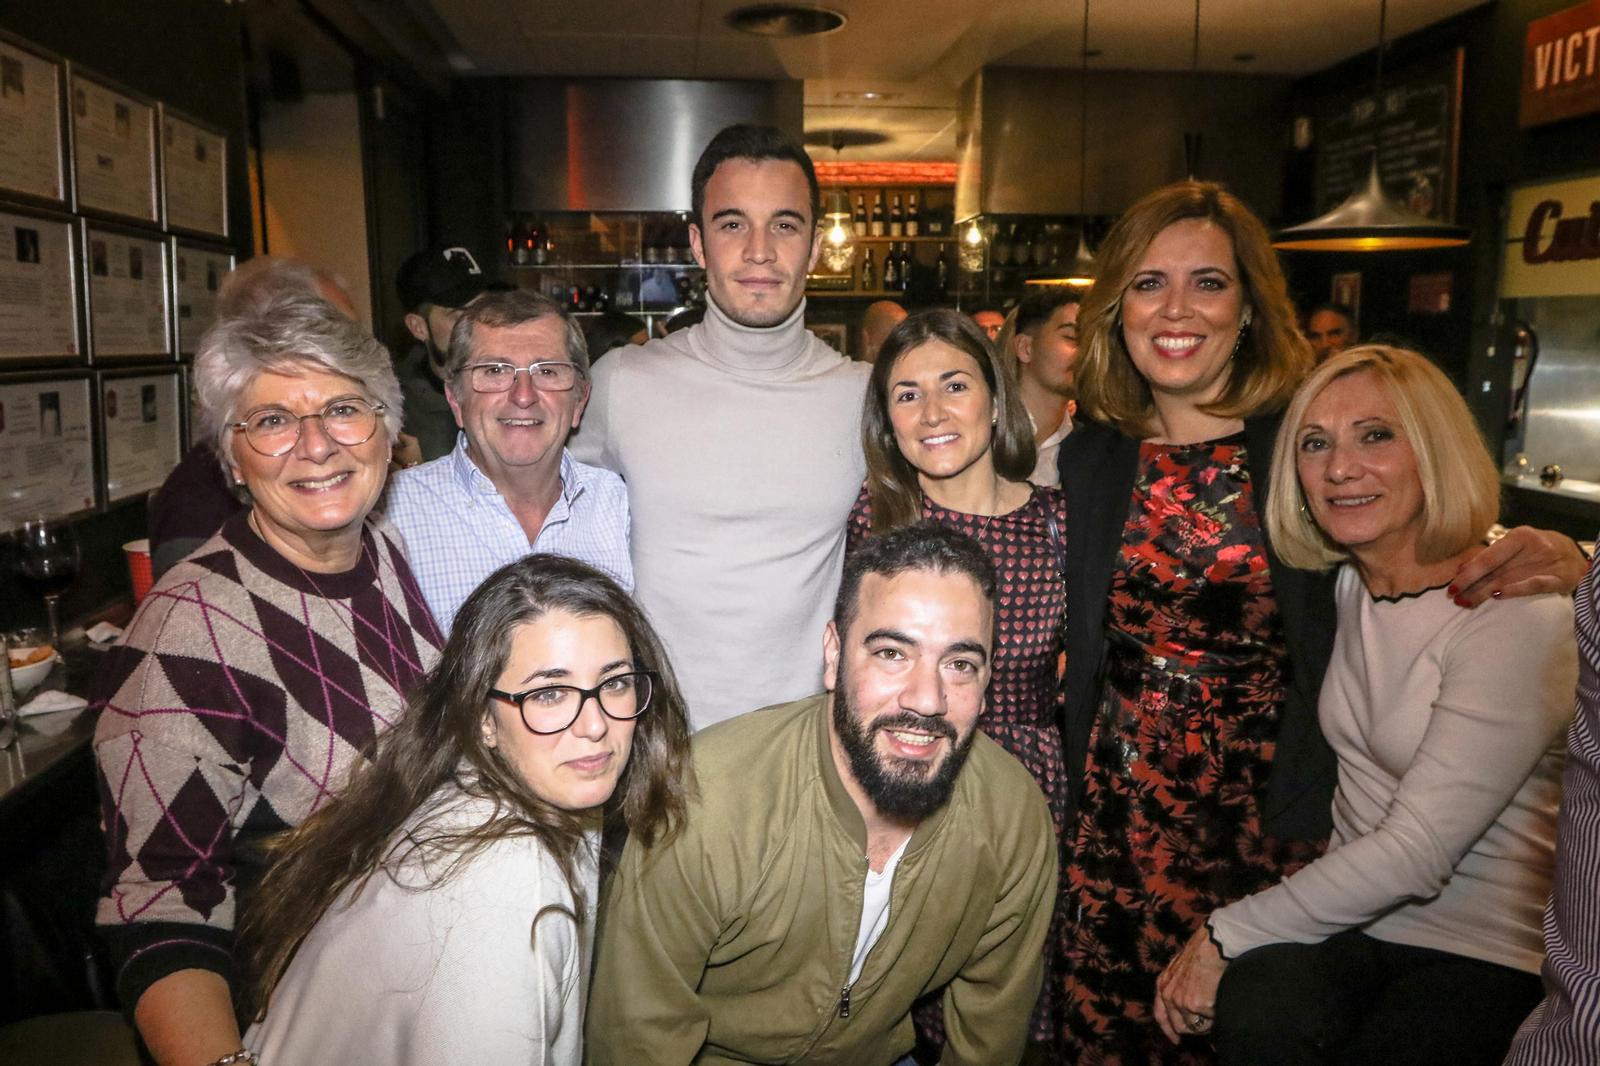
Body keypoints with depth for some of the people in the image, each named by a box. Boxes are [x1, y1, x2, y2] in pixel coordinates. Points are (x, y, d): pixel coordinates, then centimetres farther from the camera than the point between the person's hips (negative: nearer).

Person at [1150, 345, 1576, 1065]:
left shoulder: (1520, 614, -16)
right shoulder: (1346, 582, 5)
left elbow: (1418, 851, -20)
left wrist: (1226, 936, -15)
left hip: (1485, 951, -3)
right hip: (1348, 910, 4)